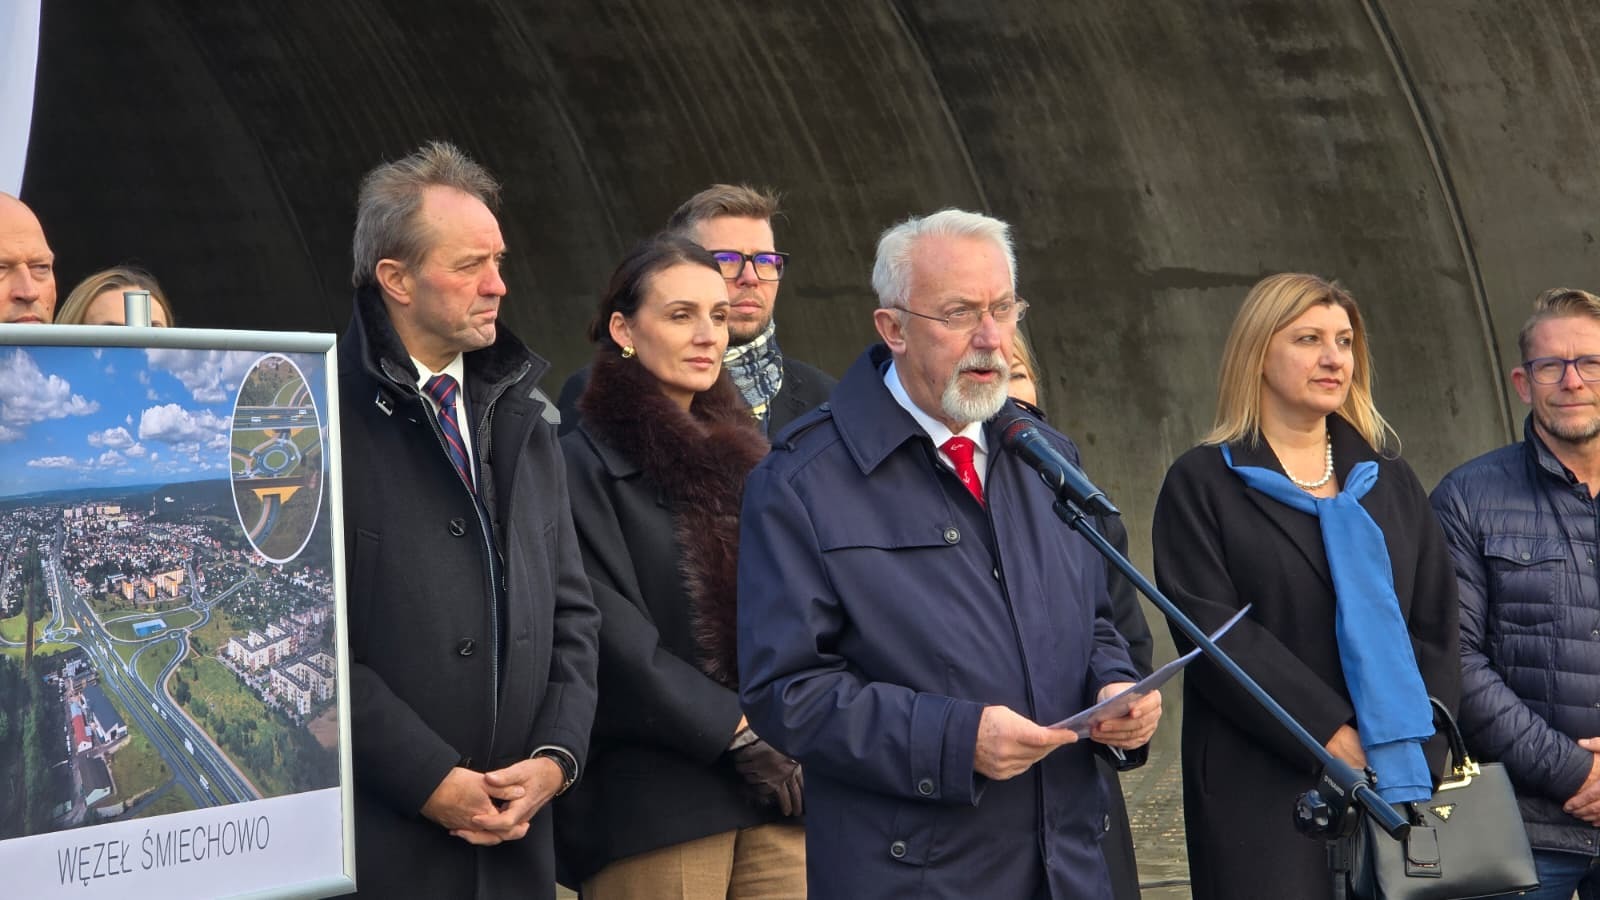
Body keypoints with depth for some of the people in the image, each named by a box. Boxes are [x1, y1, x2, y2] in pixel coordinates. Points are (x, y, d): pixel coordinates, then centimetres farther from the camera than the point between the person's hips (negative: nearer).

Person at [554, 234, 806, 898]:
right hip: (655, 803, -5)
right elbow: (613, 638, -10)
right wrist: (740, 732, -11)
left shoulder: (742, 457, 19)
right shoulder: (584, 463, -3)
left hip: (779, 794, 6)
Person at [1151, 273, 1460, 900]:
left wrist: (1417, 753, -4)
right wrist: (1331, 736, -15)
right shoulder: (1202, 484, 2)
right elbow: (1211, 630, -8)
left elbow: (1436, 628, 12)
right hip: (1262, 796, -4)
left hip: (1399, 784, 4)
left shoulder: (1390, 483, 16)